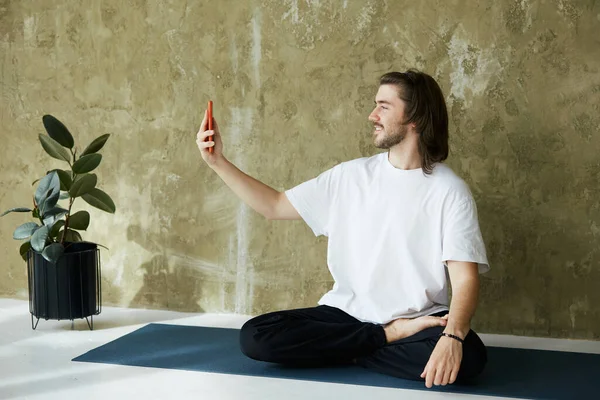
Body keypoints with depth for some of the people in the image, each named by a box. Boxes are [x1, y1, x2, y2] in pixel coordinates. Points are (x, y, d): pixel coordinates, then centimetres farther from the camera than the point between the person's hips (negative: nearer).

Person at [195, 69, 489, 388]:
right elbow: (275, 206, 12)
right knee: (255, 338, -19)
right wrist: (218, 162, 4)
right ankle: (389, 337, -9)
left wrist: (453, 336, -35)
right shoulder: (351, 176, 5)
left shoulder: (449, 191, -7)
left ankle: (344, 347, -13)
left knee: (468, 358, -35)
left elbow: (465, 279, -15)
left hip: (417, 321, -3)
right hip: (347, 312, 3)